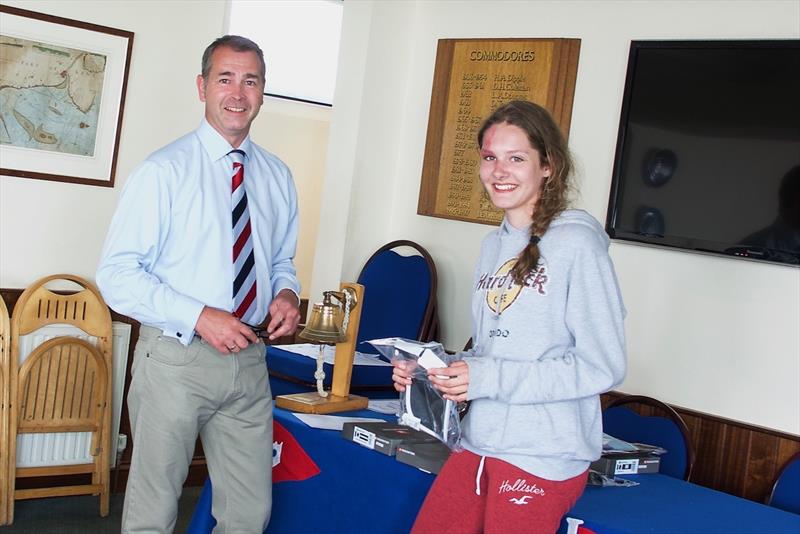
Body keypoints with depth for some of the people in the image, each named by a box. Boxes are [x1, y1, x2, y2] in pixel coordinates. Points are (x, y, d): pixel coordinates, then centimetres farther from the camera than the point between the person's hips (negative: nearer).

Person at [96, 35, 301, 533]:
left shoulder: (278, 177, 9)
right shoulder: (164, 171, -8)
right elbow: (117, 274, -12)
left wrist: (286, 292, -4)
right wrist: (200, 317, -21)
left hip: (250, 360, 5)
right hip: (177, 358, -4)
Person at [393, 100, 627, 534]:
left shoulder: (577, 242, -11)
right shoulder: (493, 244, 12)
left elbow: (603, 367, -15)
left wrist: (487, 379, -17)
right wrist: (431, 372, 2)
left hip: (543, 460, -7)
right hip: (478, 445, 7)